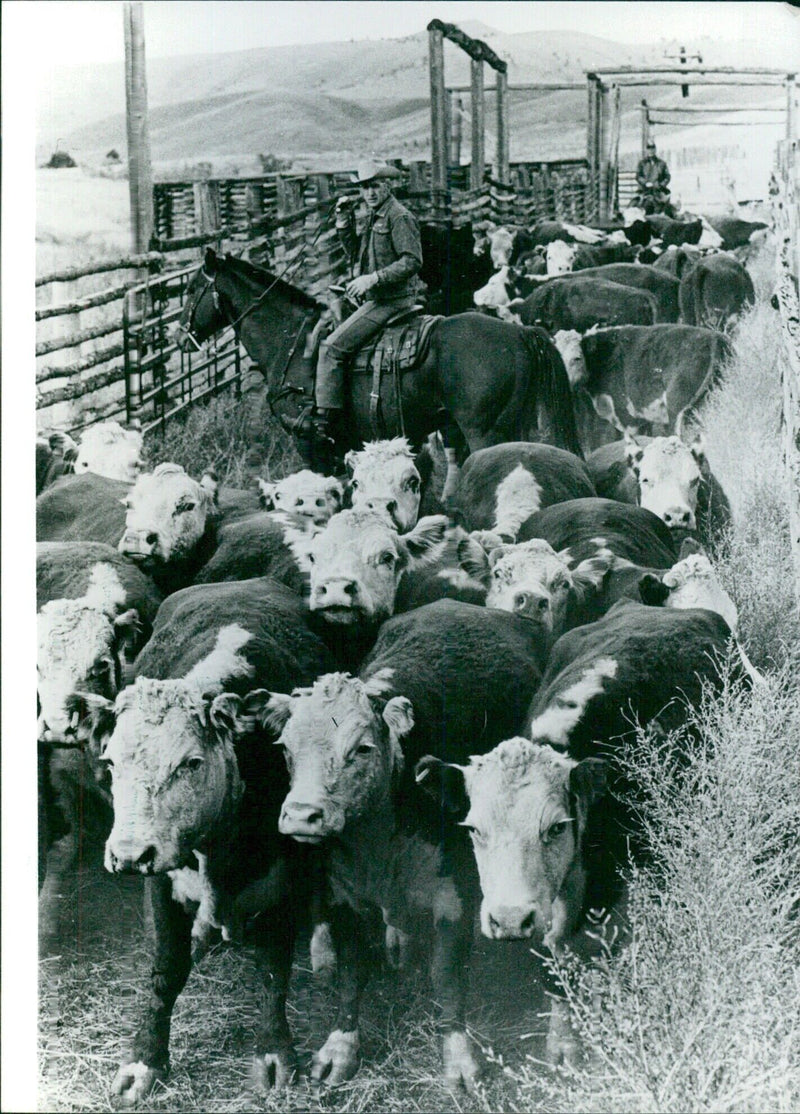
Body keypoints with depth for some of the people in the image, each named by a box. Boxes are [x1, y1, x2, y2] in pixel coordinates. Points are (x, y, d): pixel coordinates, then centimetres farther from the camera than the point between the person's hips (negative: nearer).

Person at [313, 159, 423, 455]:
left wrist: (372, 279, -24)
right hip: (375, 300, 11)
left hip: (391, 301, -11)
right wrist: (344, 223, 11)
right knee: (327, 341, 17)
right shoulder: (374, 218, 19)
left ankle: (323, 424, -22)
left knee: (331, 347, -19)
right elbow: (356, 256, 22)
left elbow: (412, 261, -20)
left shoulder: (400, 217, -11)